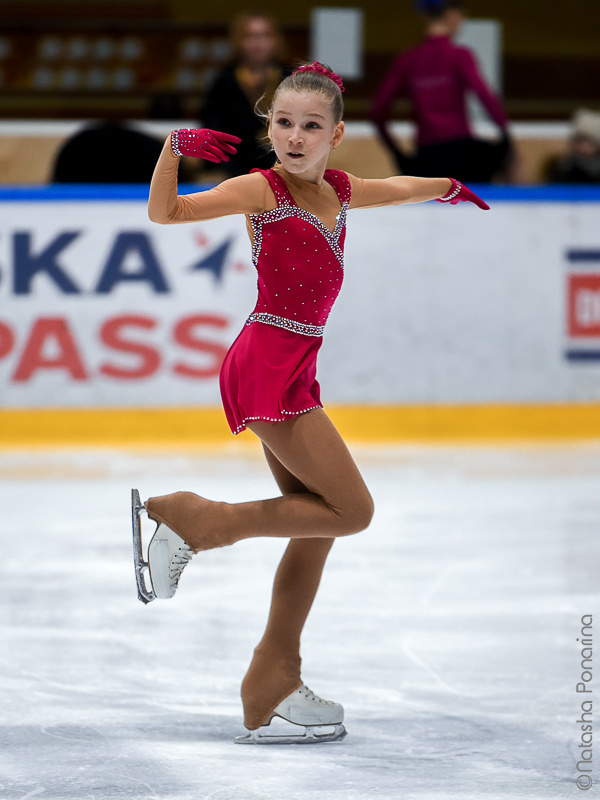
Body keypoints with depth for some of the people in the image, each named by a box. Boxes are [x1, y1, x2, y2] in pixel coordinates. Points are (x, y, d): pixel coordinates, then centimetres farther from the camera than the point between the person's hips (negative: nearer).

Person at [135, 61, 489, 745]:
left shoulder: (338, 190, 12)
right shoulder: (262, 190, -9)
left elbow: (394, 189, 35)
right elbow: (164, 212, -10)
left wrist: (449, 186, 48)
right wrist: (173, 147, -27)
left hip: (295, 371, 8)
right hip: (267, 365, -8)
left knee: (317, 524, 10)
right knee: (352, 510, -7)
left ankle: (273, 691, 14)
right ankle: (195, 522, -1)